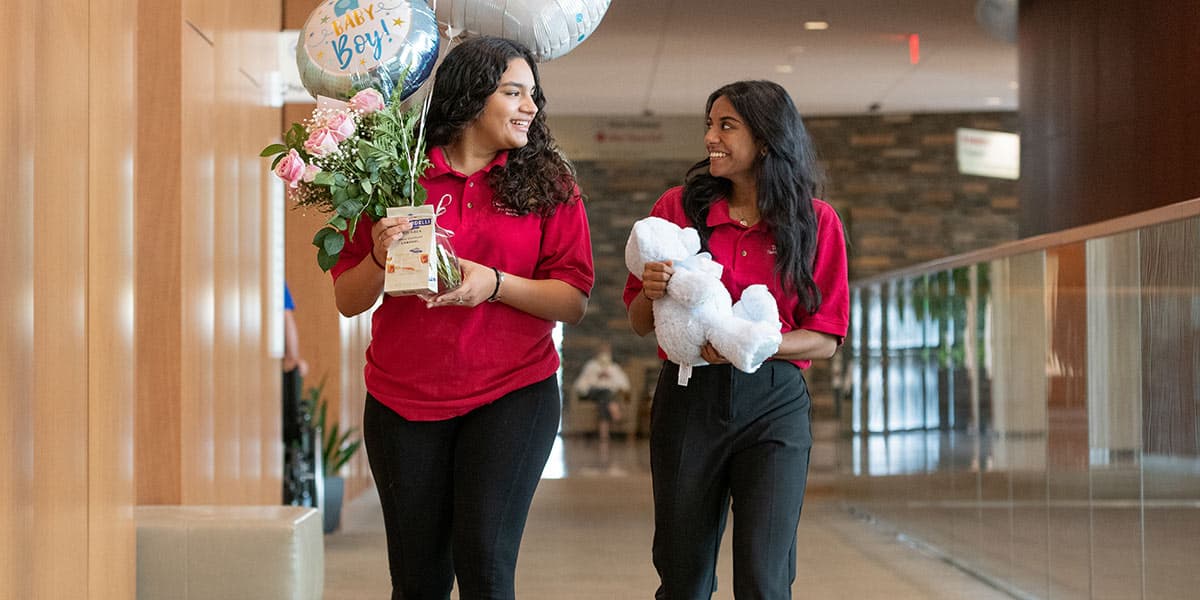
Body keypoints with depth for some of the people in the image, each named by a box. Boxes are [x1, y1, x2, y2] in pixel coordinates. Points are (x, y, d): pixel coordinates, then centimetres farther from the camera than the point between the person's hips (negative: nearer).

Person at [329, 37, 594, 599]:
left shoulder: (547, 184, 3)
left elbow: (573, 301, -3)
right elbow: (348, 301, 5)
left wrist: (494, 283, -18)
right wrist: (380, 258, -16)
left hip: (512, 395, -1)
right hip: (404, 400, 1)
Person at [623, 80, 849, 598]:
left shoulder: (816, 221, 1)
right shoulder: (678, 206, 4)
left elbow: (826, 339, -1)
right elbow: (639, 323, 10)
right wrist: (652, 292, -13)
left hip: (773, 405, -1)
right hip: (688, 399, 1)